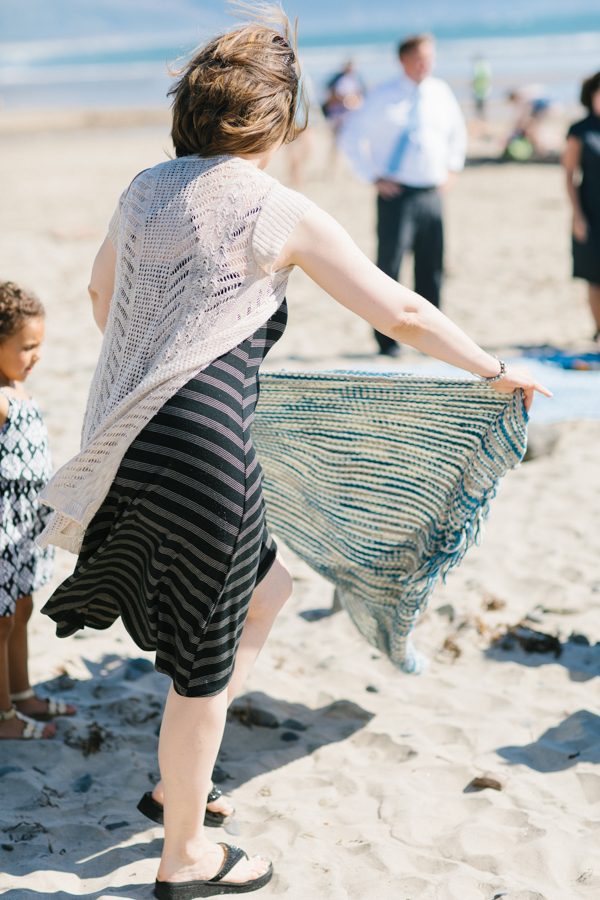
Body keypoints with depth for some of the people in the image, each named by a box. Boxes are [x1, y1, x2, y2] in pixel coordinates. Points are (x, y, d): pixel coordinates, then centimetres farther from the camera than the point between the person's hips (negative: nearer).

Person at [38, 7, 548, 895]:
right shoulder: (280, 211, -6)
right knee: (205, 664, 9)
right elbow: (402, 312, 0)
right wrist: (496, 371, 15)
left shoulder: (145, 190, 12)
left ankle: (177, 778, 35)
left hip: (127, 443, 8)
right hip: (204, 448, -7)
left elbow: (101, 291, 31)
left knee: (266, 587, 28)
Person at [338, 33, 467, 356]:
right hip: (397, 193, -4)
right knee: (389, 265, -6)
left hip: (432, 194, 4)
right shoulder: (383, 97, -3)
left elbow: (457, 133, 26)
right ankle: (386, 339, 2)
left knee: (432, 267, 7)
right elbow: (350, 137, 0)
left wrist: (452, 169, 15)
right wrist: (374, 176, -5)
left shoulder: (441, 93, 9)